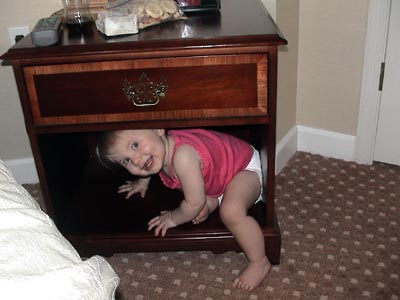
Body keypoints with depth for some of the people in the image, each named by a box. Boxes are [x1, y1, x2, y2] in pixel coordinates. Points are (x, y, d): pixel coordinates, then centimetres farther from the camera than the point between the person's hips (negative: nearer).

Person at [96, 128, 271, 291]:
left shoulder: (183, 155, -39)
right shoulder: (163, 147, -13)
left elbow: (195, 203, -29)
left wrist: (173, 218, -14)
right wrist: (142, 181, 20)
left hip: (246, 168, -8)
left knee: (231, 212, -32)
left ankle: (259, 262, -13)